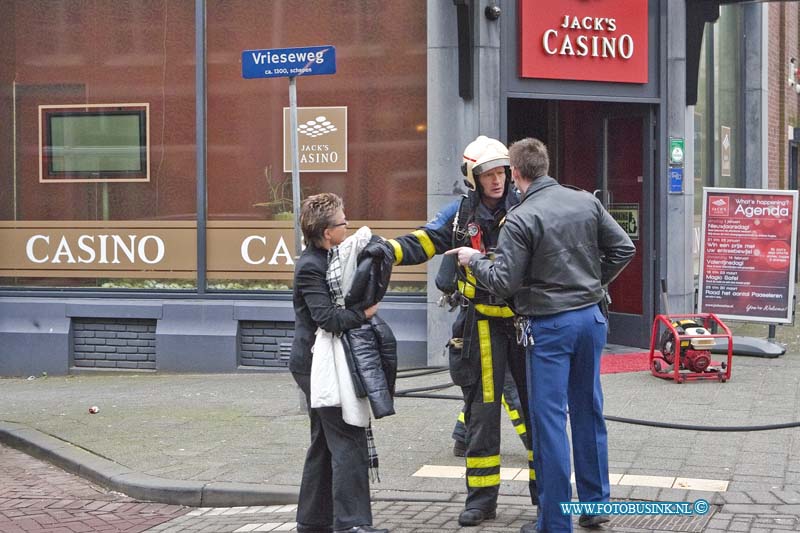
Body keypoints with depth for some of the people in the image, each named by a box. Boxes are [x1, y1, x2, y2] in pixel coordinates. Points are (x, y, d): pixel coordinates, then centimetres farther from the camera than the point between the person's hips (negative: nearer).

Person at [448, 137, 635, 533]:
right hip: (591, 316, 6)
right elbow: (623, 248, 5)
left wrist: (473, 260, 1)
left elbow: (504, 283, -15)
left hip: (549, 325, -6)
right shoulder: (587, 202, 2)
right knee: (589, 411, 16)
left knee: (550, 419, 1)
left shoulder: (520, 220, -15)